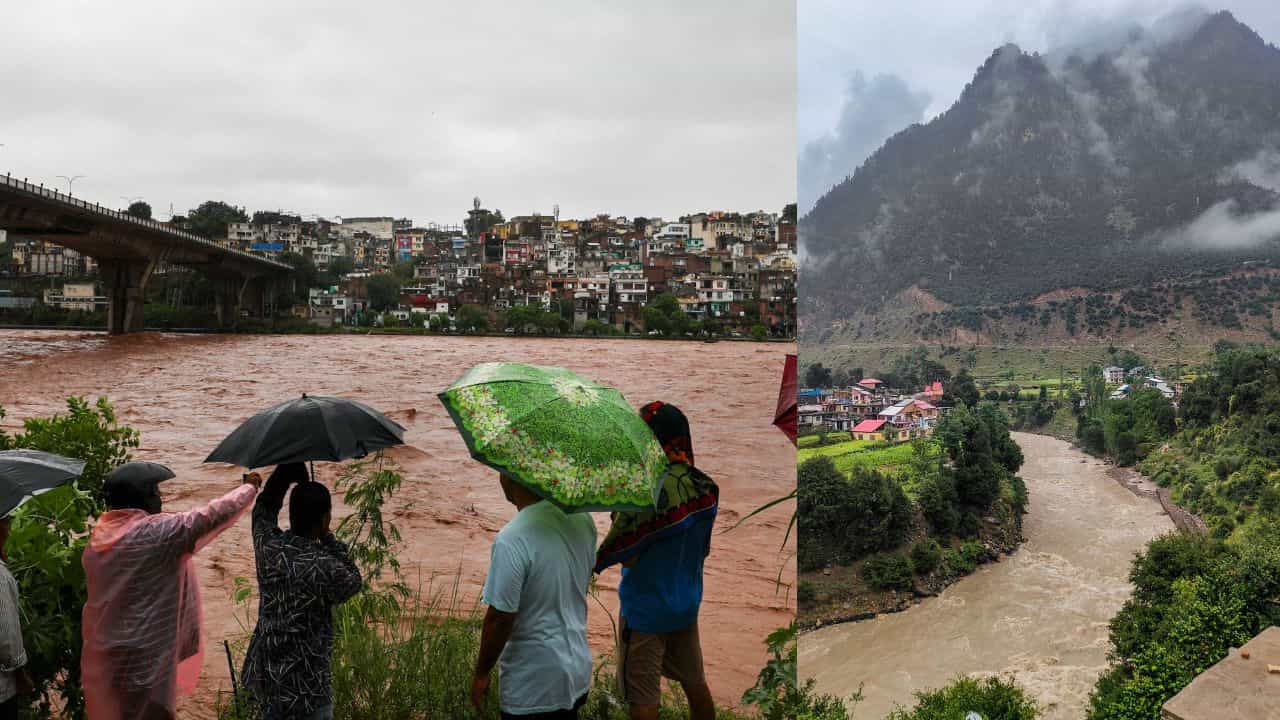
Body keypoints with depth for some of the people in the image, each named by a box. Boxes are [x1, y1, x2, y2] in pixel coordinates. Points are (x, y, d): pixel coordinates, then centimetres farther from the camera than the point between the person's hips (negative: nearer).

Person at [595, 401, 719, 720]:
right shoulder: (706, 488, -4)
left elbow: (617, 549, -17)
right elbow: (703, 547, 6)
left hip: (646, 609, -6)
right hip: (687, 602, 6)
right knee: (695, 684, 20)